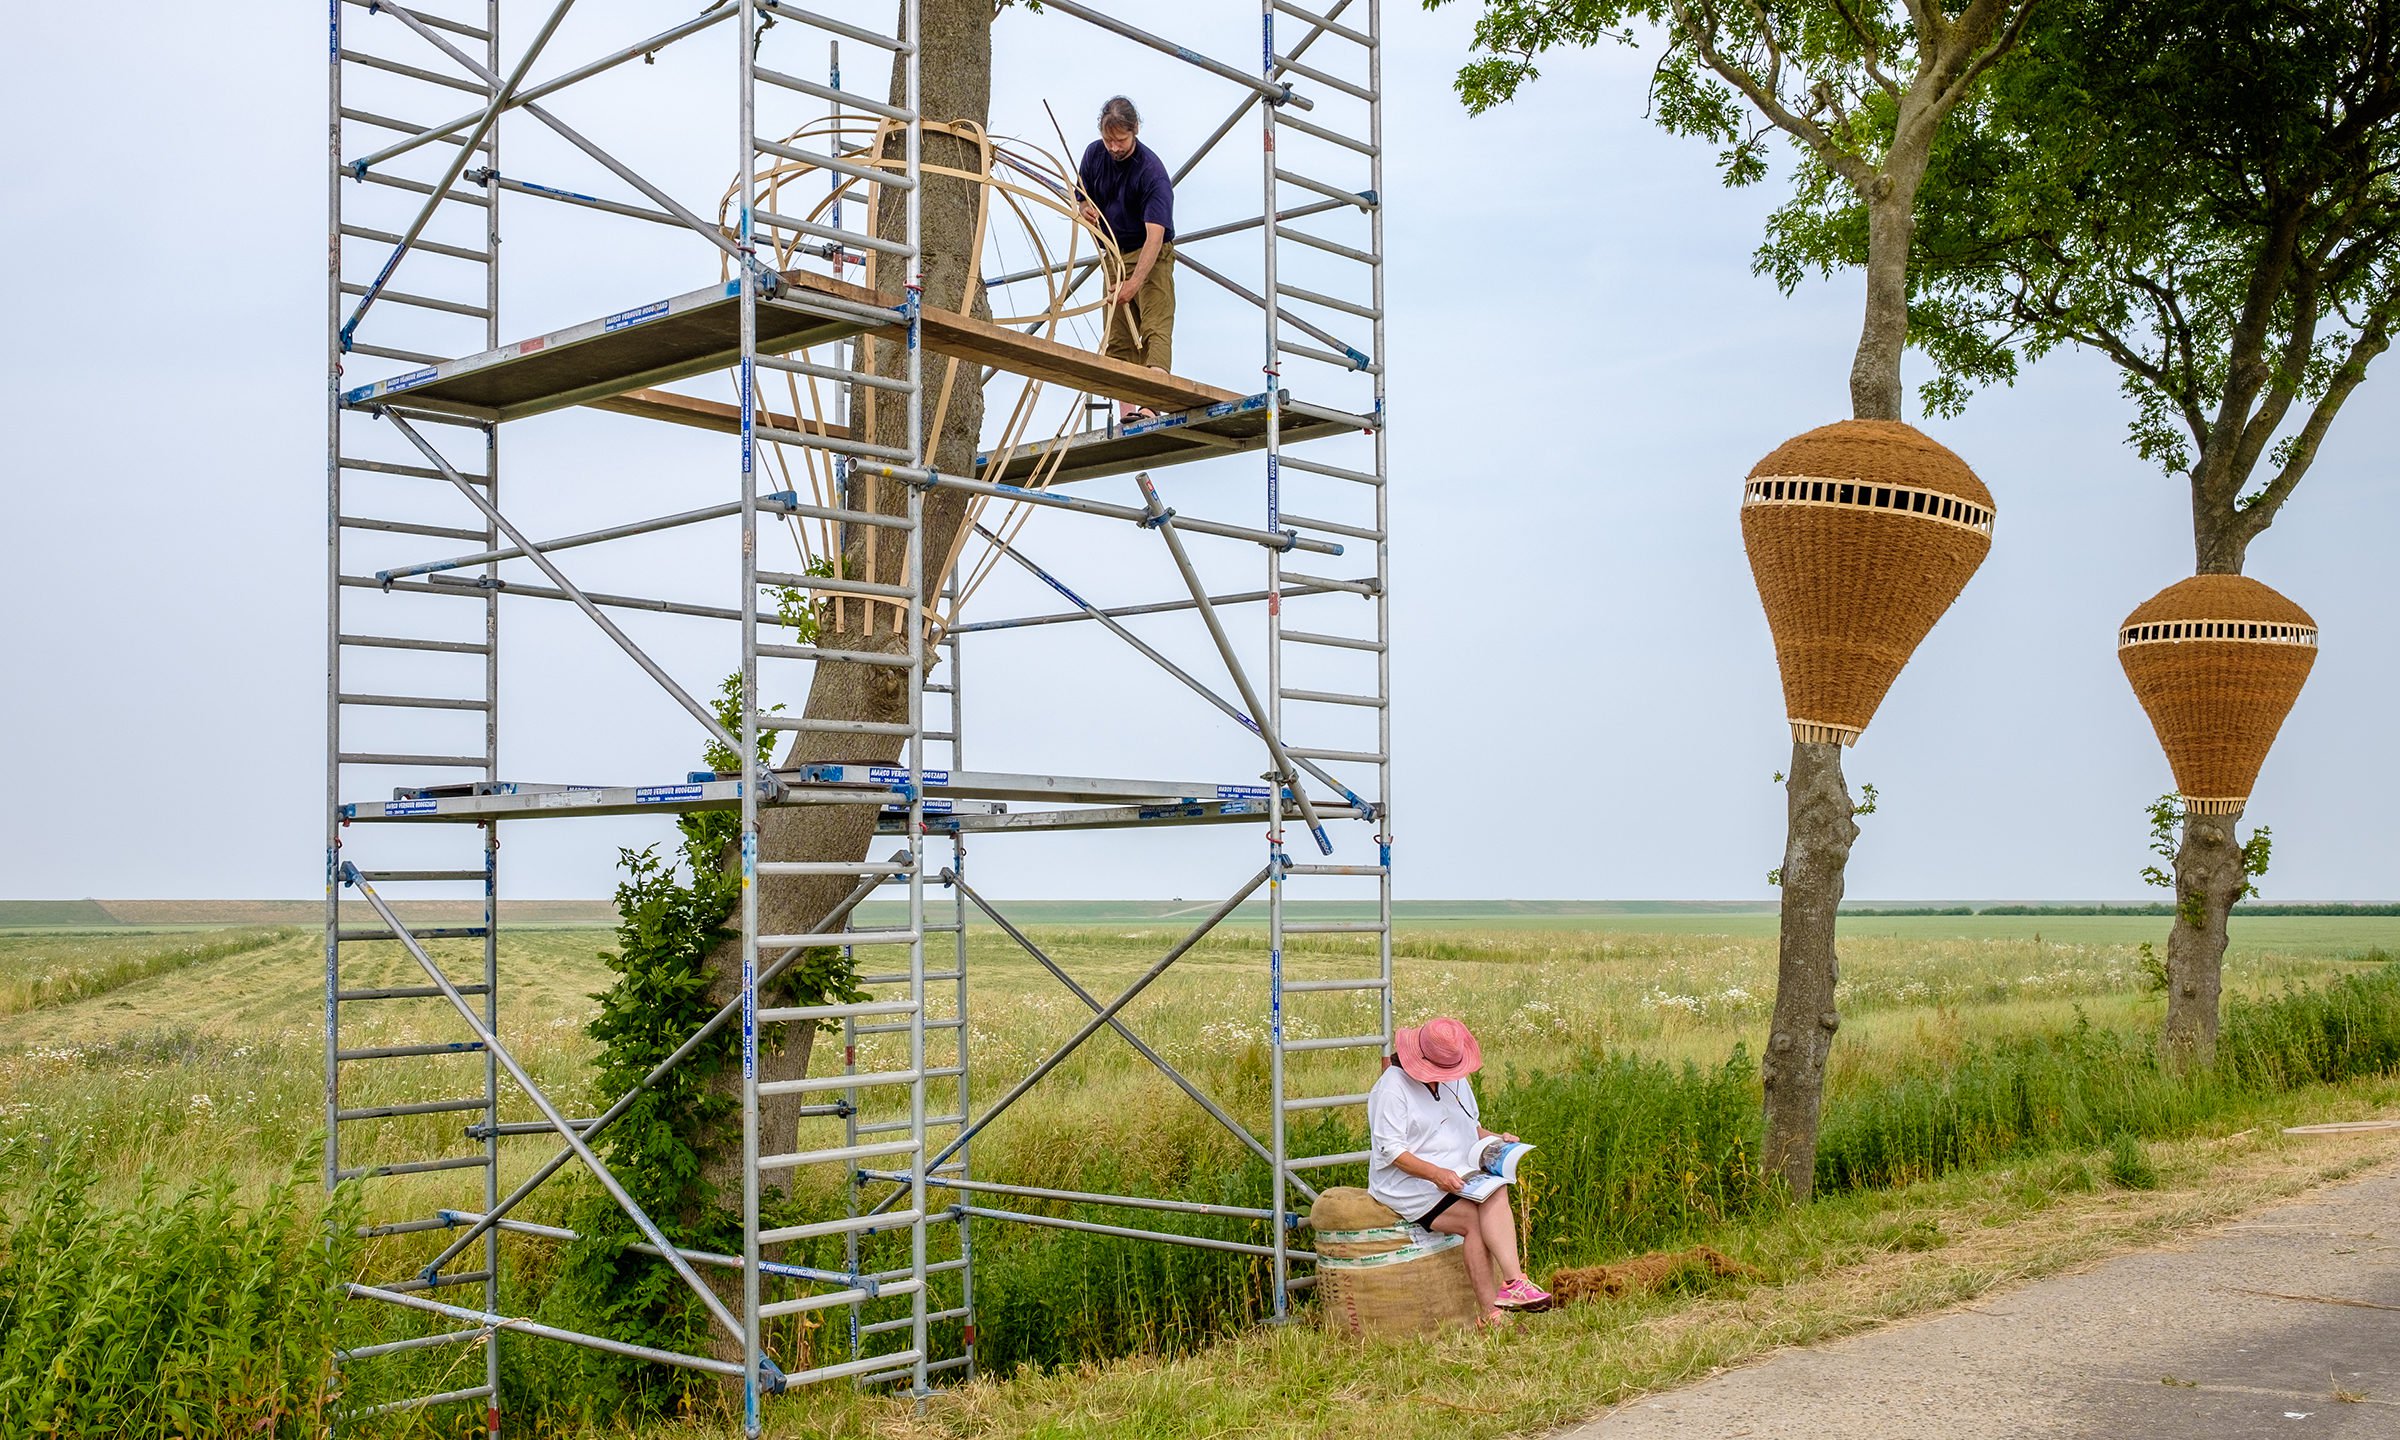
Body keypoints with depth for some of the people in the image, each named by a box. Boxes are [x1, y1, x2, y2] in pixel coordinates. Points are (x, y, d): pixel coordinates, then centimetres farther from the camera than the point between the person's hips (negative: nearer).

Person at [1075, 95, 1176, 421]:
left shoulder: (1152, 171, -23)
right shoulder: (1094, 154, -3)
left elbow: (1155, 235, -32)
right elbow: (1085, 197, 13)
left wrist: (1134, 283, -42)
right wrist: (1087, 209, -13)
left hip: (1151, 258, -7)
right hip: (1114, 256, 7)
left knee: (1155, 329, -21)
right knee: (1118, 339, -2)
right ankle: (1127, 408, -6)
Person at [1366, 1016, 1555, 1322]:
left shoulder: (1456, 1081, 15)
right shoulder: (1393, 1087, -10)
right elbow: (1391, 1150, -14)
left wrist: (1494, 1139, 4)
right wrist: (1436, 1173, -24)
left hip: (1457, 1176, 6)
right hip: (1409, 1184, -6)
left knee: (1496, 1193, -26)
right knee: (1476, 1219, -27)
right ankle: (1492, 1310, -27)